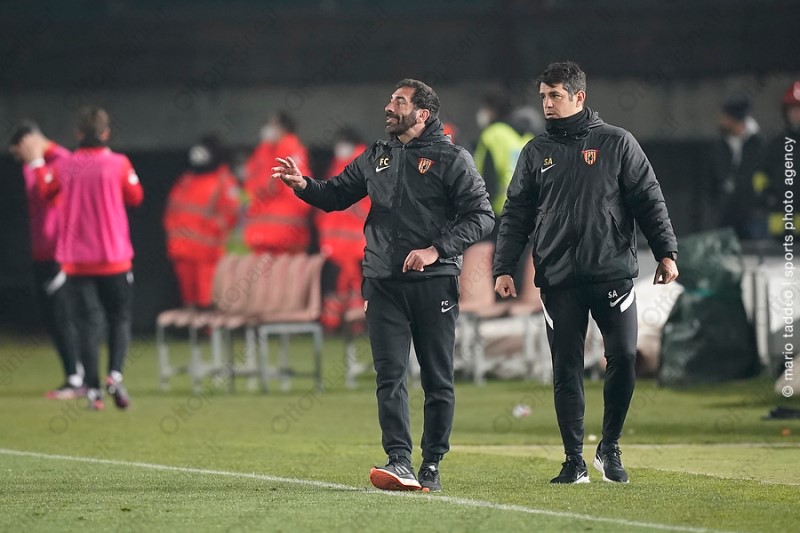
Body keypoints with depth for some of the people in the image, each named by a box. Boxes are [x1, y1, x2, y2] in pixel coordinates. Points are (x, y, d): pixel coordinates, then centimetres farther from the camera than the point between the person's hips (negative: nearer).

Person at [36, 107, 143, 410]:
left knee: (87, 321, 5)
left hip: (76, 258, 1)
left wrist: (37, 164, 34)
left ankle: (93, 388, -2)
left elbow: (44, 190, 16)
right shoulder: (118, 164, -9)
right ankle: (115, 374, -12)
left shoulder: (64, 166, -4)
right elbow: (135, 197, 6)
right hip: (113, 257, -1)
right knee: (119, 317, 10)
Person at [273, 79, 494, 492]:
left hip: (434, 282, -4)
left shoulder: (451, 159, -2)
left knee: (437, 379, 2)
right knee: (390, 375, -7)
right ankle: (399, 461, -14)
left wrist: (436, 249, -16)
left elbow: (481, 216, -7)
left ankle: (431, 466, 8)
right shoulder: (377, 157, 14)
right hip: (384, 282, 4)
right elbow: (337, 195, 20)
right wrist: (303, 185, -1)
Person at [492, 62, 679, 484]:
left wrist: (666, 251, -3)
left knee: (623, 357, -10)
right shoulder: (536, 152, 11)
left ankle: (609, 447, 8)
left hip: (613, 271, -2)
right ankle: (574, 461, 6)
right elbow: (515, 215, 12)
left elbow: (649, 200, 4)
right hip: (558, 280, 2)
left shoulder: (616, 143, 5)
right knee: (566, 371, 0)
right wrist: (504, 268, 4)